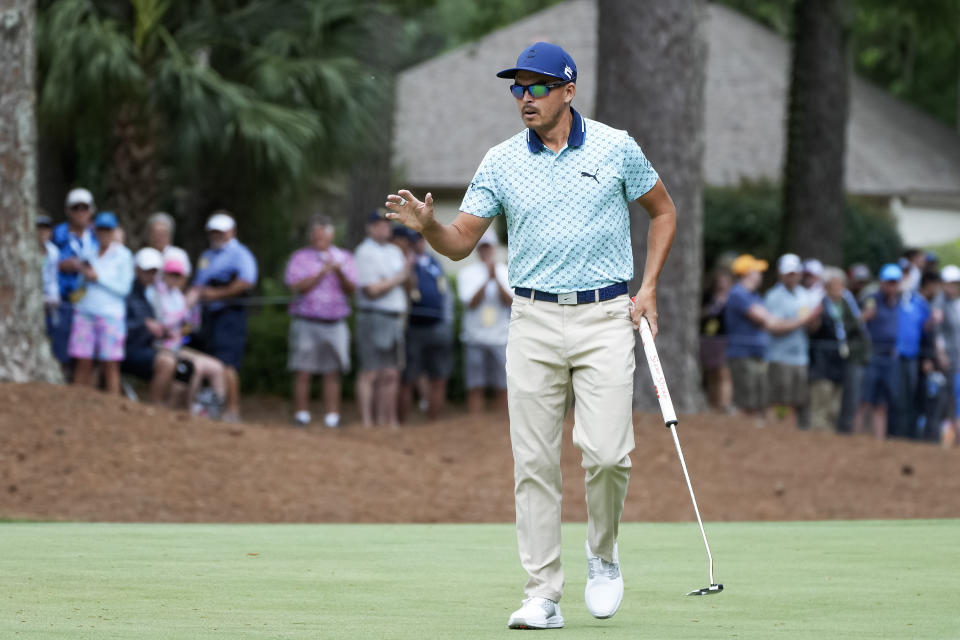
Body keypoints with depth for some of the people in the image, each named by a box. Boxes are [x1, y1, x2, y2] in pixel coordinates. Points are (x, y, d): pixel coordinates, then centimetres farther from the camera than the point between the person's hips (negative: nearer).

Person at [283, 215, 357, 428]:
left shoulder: (345, 258, 13)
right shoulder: (300, 257, 8)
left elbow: (351, 289, 3)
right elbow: (297, 286, -6)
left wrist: (339, 273, -15)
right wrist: (323, 272, -12)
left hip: (335, 324, 1)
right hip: (306, 321, -1)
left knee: (333, 374, -2)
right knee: (303, 372, -5)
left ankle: (332, 417, -2)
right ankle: (301, 416, -2)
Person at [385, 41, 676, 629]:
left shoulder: (616, 148, 0)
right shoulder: (501, 162, 4)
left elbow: (663, 210, 13)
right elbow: (461, 243, 5)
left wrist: (649, 287, 3)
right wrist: (427, 224, -17)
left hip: (605, 318, -2)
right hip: (534, 321, 2)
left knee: (607, 453, -13)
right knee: (535, 463, -2)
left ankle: (603, 555, 14)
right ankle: (544, 596, 3)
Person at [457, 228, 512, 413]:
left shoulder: (505, 271, 8)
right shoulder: (467, 272, 5)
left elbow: (509, 300, -6)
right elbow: (471, 302, -8)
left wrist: (497, 278, -18)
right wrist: (487, 280, -17)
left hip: (501, 337, 1)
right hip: (475, 337, -1)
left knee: (503, 388, -1)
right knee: (475, 388, -3)